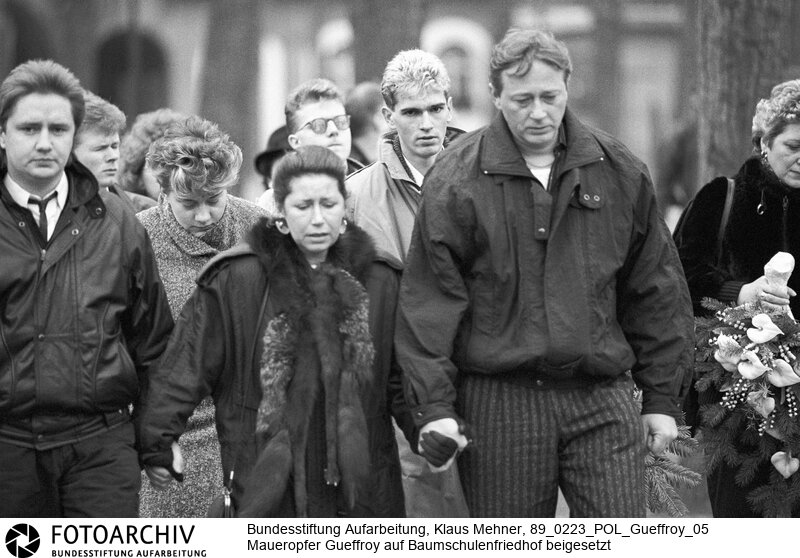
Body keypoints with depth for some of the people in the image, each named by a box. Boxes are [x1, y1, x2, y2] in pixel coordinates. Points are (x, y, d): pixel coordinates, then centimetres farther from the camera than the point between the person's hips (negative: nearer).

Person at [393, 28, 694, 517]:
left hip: (603, 401, 2)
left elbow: (656, 292, 11)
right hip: (497, 402, -2)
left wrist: (663, 398, 9)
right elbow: (430, 302, -4)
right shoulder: (457, 180, -3)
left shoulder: (620, 173, 6)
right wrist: (435, 405, -11)